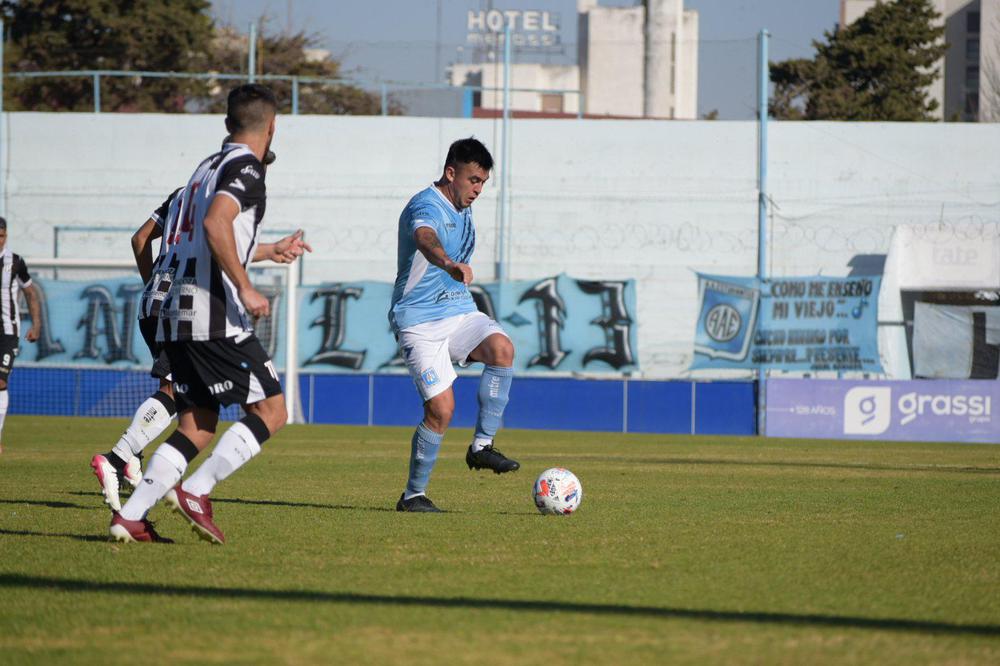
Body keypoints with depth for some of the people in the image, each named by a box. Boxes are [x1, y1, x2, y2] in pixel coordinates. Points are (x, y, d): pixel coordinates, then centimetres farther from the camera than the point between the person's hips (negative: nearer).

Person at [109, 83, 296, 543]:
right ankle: (196, 491, -11)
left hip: (176, 316, 9)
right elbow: (216, 224, -24)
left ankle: (130, 515, 0)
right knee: (271, 411, -2)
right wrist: (245, 288, -21)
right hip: (214, 315, -9)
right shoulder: (245, 168, -6)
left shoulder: (209, 166, 21)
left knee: (197, 426, 10)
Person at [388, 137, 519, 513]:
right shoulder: (426, 207, -16)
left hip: (459, 311, 7)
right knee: (441, 408, -15)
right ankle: (413, 494, 3)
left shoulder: (462, 209, 13)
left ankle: (481, 446, -16)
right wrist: (449, 264, -61)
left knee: (502, 349, -24)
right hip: (420, 319, -7)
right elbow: (426, 240, -42)